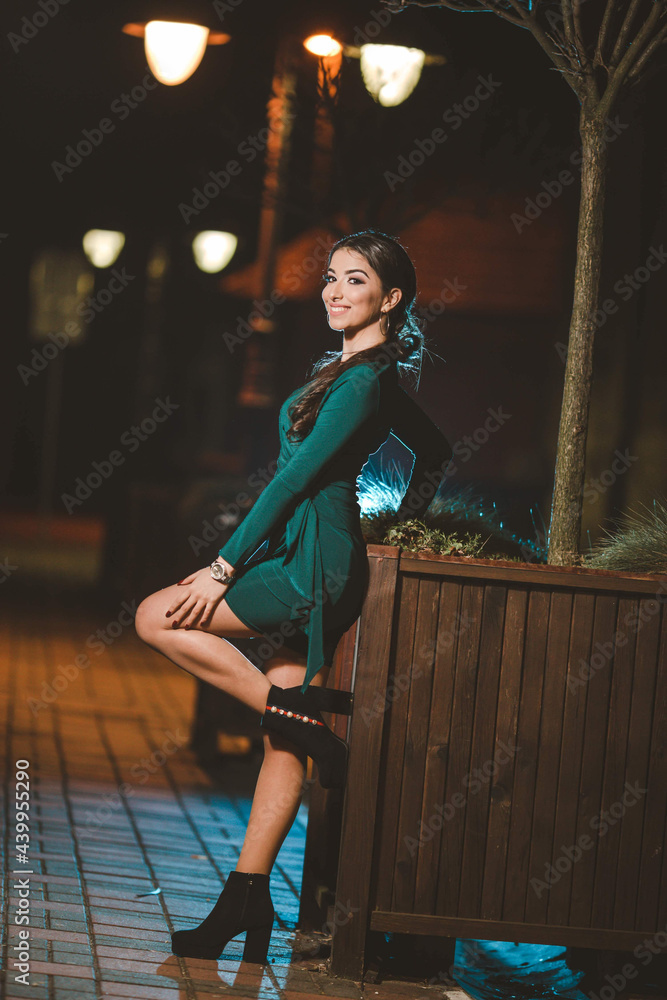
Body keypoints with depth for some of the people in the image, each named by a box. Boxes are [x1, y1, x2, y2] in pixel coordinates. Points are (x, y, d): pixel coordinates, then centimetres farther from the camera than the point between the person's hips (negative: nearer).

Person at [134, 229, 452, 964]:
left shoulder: (361, 380, -15)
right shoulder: (365, 372, 14)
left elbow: (295, 476, -17)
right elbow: (435, 450, 28)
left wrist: (223, 567, -16)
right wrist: (403, 526, 32)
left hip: (312, 563, -10)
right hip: (312, 564, 10)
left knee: (156, 619, -6)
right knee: (284, 736, 6)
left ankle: (304, 709, -7)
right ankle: (248, 898, 7)